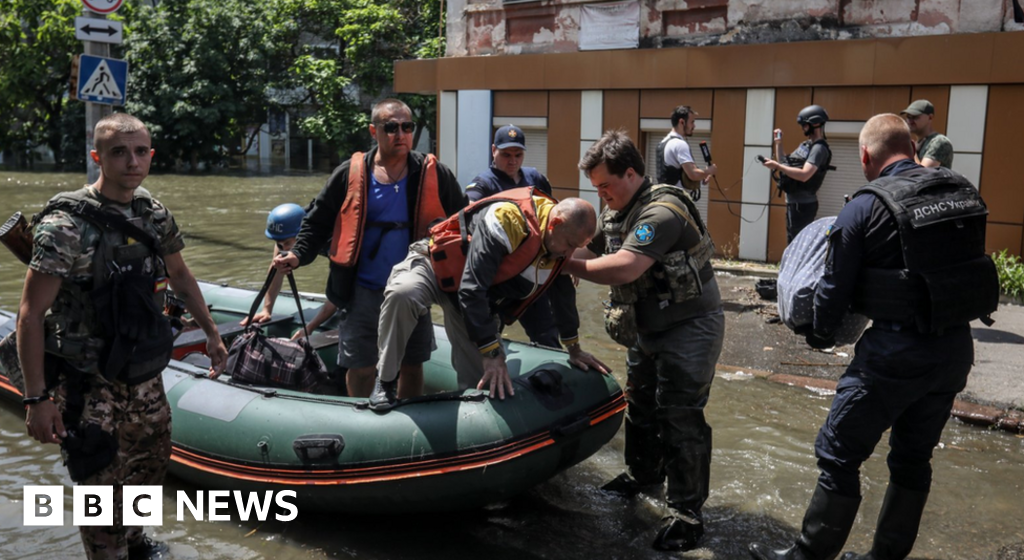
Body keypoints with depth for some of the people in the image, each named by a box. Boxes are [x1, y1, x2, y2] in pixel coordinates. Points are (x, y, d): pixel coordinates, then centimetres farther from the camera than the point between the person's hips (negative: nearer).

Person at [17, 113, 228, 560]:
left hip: (145, 375, 7)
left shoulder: (155, 215, -1)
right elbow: (31, 314, -19)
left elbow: (179, 276, 16)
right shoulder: (66, 225, -20)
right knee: (103, 486, 3)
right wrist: (37, 398, -20)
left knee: (152, 461, 21)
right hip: (89, 384, -6)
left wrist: (211, 333, 20)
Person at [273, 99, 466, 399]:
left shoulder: (435, 175, -3)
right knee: (360, 367, 8)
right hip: (362, 292, 0)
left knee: (412, 364, 13)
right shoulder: (349, 174, -4)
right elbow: (317, 222, 3)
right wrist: (298, 255, -13)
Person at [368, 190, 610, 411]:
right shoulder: (508, 219, -34)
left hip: (479, 300, 7)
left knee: (482, 382, -5)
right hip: (435, 265, -7)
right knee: (402, 294, -41)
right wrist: (491, 352, -31)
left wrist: (574, 350, 14)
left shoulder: (560, 236, -8)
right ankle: (385, 384, -23)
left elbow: (563, 291, 8)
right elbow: (471, 289, -36)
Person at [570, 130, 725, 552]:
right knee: (640, 405, 19)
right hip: (648, 328, 9)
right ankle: (644, 475, 41)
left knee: (679, 416, -7)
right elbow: (588, 251, 6)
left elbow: (623, 268, -36)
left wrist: (566, 264, -27)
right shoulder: (617, 213, 4)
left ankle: (687, 513, 4)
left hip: (689, 328, -9)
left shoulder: (662, 212, -26)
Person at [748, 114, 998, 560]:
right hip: (955, 347, 7)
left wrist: (819, 335, 10)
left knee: (838, 455, 5)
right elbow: (966, 261, 12)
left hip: (897, 351, -7)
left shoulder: (866, 207, -12)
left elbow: (836, 286, -6)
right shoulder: (963, 190, 5)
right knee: (914, 457, 19)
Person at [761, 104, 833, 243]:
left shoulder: (819, 149, -15)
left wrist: (777, 166, -25)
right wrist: (778, 143, 12)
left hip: (802, 204, -10)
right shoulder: (806, 145, 15)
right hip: (794, 202, 10)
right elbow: (785, 164, 21)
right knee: (793, 244, 16)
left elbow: (804, 175, -27)